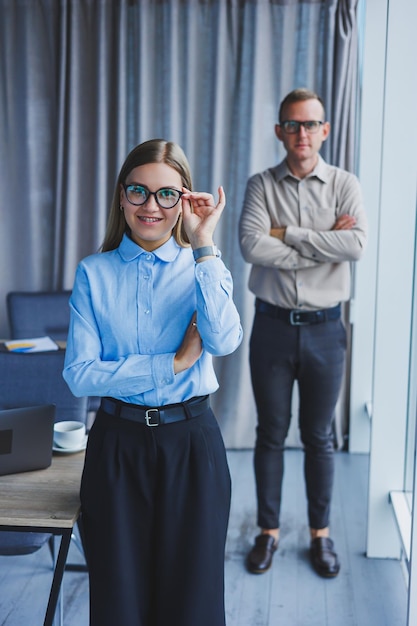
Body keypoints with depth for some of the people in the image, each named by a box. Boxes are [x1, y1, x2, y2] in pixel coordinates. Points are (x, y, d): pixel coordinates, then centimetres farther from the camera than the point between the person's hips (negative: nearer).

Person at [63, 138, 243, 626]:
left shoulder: (203, 268, 1)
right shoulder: (94, 273, 0)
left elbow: (223, 341, -20)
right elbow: (79, 374, -10)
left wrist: (202, 246, -19)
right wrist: (174, 364, -15)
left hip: (190, 440, 0)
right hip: (117, 442, 0)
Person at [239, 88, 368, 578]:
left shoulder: (344, 185, 0)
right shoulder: (261, 185, 0)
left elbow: (356, 246, -18)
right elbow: (251, 245, -17)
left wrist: (287, 234, -16)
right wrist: (324, 242, -15)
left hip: (324, 329, 0)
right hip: (272, 325, 0)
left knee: (319, 437, 11)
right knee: (270, 434, 10)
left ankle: (320, 533, 27)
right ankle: (268, 531, 26)